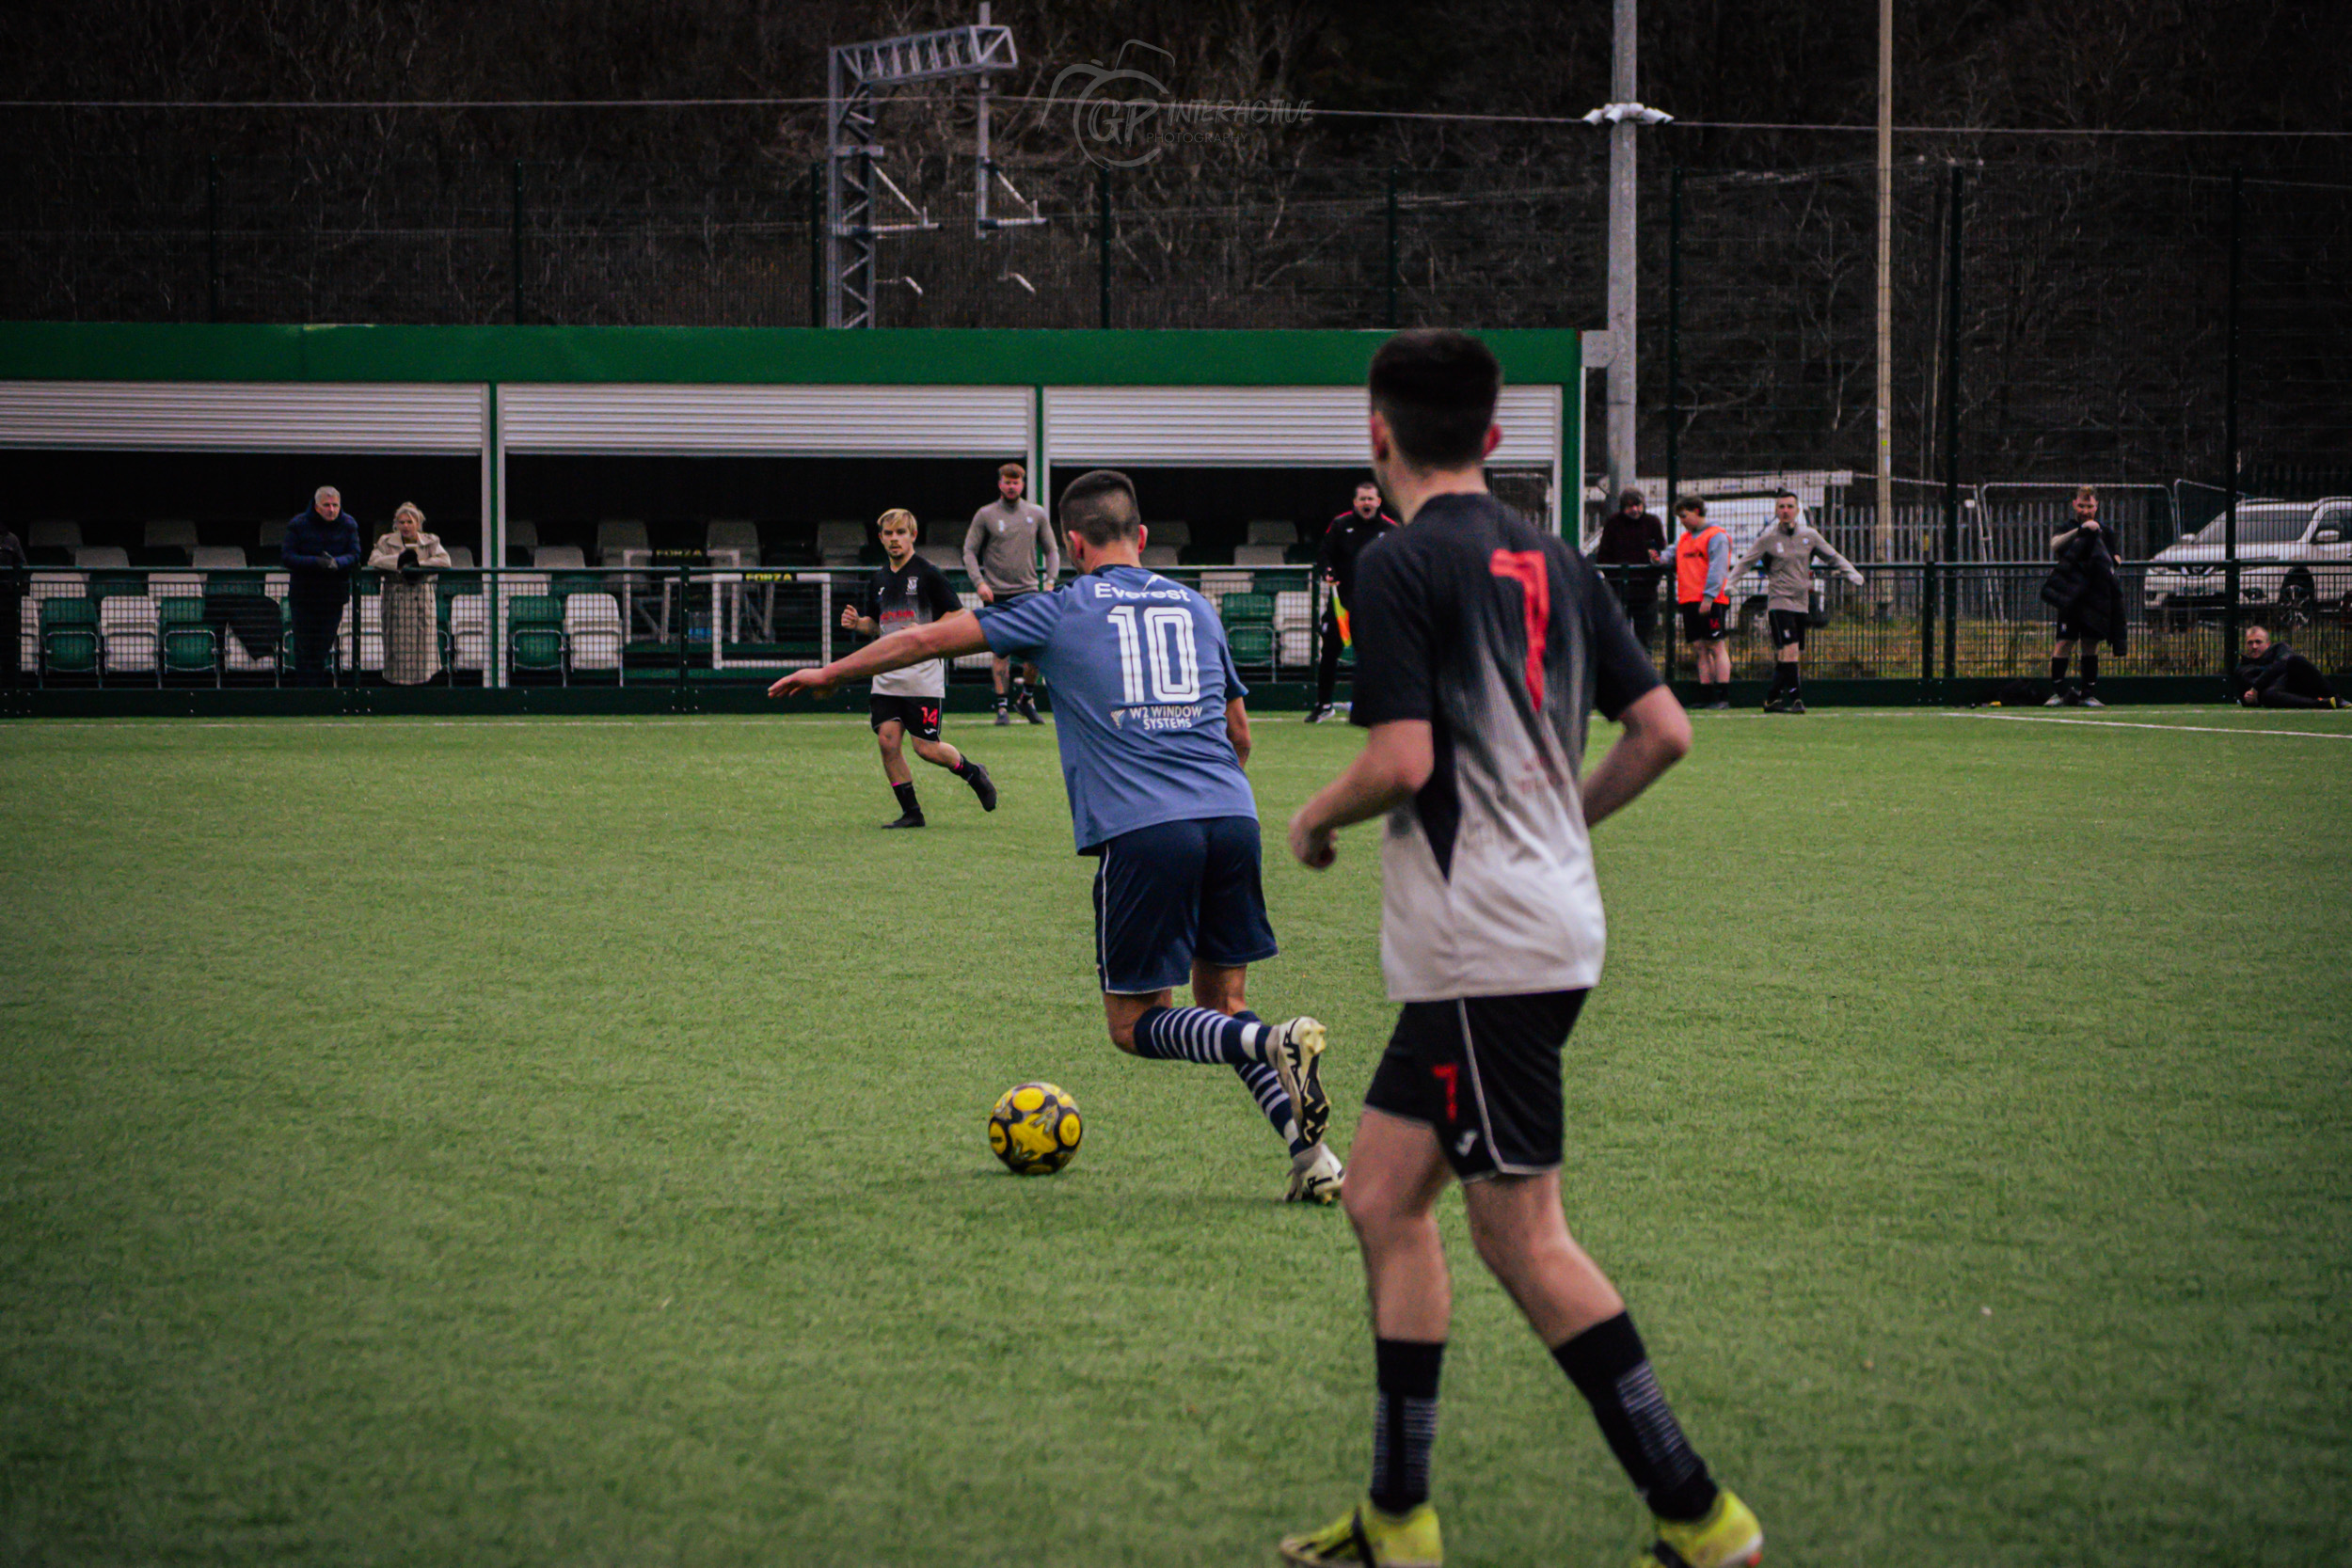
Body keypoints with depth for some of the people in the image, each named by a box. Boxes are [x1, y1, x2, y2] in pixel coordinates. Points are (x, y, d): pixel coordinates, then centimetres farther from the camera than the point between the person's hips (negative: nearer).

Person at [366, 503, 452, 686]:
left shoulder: (430, 542, 10)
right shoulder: (387, 542, 9)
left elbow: (445, 560, -5)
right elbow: (373, 560, -6)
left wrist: (419, 563, -14)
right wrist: (399, 560, -15)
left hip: (422, 596, 1)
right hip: (395, 598, -1)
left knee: (422, 642, -5)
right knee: (397, 642, -5)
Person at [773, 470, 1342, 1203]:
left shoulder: (1062, 611, 8)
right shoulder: (1194, 606, 19)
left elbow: (929, 639, 13)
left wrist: (831, 673, 26)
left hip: (1141, 833, -4)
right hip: (1232, 818, 5)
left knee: (1135, 1023, 4)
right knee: (1220, 1007, 15)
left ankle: (1276, 1042, -22)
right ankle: (1311, 1153, -4)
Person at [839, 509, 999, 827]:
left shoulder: (928, 574, -5)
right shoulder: (878, 580, 13)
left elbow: (957, 615, -4)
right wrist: (856, 623, 3)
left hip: (924, 674, -6)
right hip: (887, 676, 6)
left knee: (927, 748, -7)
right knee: (887, 739, -6)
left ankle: (973, 773, 22)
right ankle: (911, 812, 5)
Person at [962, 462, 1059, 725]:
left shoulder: (1036, 514, 8)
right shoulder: (985, 515, 1)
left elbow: (1051, 550, 14)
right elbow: (970, 551, 2)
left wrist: (1052, 579, 0)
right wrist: (979, 582, -11)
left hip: (1028, 591, 2)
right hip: (997, 594, -2)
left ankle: (1026, 698, 16)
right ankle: (1001, 706, 6)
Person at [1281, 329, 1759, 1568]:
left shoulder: (1400, 564, -11)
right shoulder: (1553, 560, 12)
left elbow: (1402, 760, -19)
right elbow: (1663, 731, 11)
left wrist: (1315, 819, 0)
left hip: (1487, 951, -9)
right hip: (1546, 922, 9)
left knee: (1523, 1237, -5)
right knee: (1381, 1196, 13)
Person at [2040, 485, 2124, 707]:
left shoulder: (2104, 533, 13)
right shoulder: (2067, 529, 4)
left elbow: (2113, 558, 23)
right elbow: (2055, 546, -18)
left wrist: (2115, 562, -2)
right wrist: (2080, 530, -30)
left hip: (2097, 597, 3)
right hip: (2070, 597, -3)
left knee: (2091, 644, 4)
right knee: (2063, 643, -11)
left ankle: (2088, 693, 9)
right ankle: (2057, 692, -8)